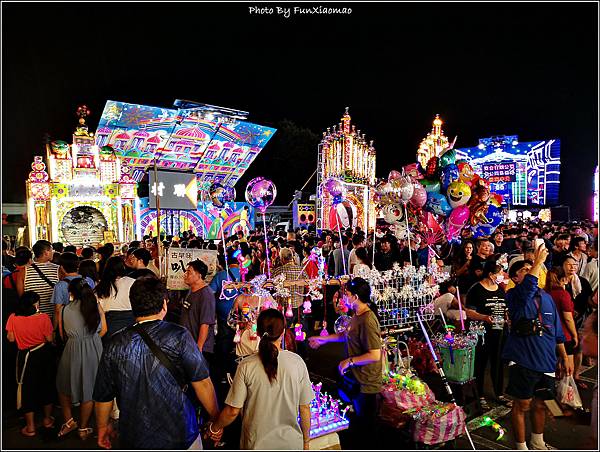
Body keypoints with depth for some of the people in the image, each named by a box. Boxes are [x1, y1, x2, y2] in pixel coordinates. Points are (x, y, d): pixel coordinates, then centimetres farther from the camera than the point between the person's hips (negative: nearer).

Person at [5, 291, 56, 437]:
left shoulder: (13, 318, -12)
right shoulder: (43, 318, -18)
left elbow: (11, 338, -3)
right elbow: (50, 338, -12)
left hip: (26, 357, 0)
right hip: (44, 354, 0)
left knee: (28, 389, 13)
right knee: (47, 386, 19)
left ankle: (30, 427, 21)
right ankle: (47, 419, 33)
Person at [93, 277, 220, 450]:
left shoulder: (115, 344, -8)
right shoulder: (179, 336, -17)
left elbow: (103, 396, 1)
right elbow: (202, 383, -15)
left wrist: (103, 427, 19)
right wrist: (217, 418, -2)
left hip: (134, 439, 2)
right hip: (180, 436, -2)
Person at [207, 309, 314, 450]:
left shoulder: (247, 366, -16)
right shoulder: (297, 362, -14)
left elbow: (233, 411, -11)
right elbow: (305, 408, -6)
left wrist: (215, 428, 9)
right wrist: (306, 441, 9)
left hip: (256, 444, -1)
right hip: (291, 443, 1)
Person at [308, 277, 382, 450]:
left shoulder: (368, 320, -28)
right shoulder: (357, 315, 3)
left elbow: (375, 355, -31)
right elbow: (346, 335, 19)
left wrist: (349, 361, -20)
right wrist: (322, 339, 21)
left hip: (366, 384, -9)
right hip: (354, 379, 9)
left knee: (366, 429, 11)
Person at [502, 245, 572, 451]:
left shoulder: (547, 297, 12)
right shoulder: (514, 296, -7)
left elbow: (557, 331, 17)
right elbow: (528, 285, -31)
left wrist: (565, 357, 15)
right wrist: (539, 260, -26)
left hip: (546, 361, 6)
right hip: (523, 359, -6)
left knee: (540, 404, 18)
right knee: (522, 404, 4)